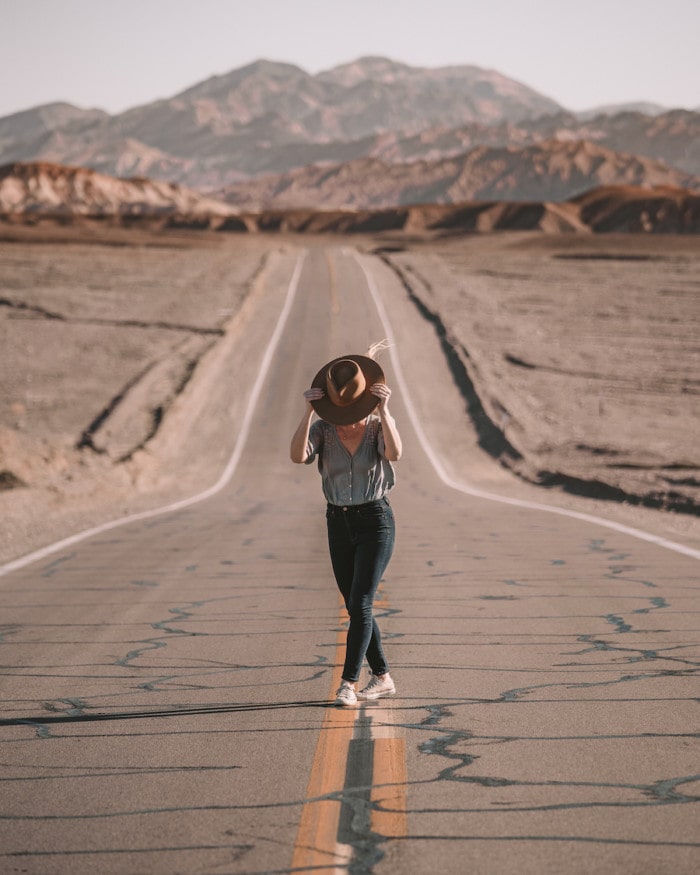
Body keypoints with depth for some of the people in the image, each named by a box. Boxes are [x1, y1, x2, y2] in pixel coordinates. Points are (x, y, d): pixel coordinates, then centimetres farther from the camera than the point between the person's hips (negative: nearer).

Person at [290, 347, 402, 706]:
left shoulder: (380, 427, -9)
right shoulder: (322, 430, -4)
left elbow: (394, 453, -31)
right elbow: (298, 456, -23)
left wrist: (383, 409, -32)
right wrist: (308, 411, -27)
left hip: (375, 522, -4)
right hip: (339, 525, 4)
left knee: (359, 605, -15)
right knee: (356, 608, 10)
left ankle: (347, 683, -13)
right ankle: (382, 678, 23)